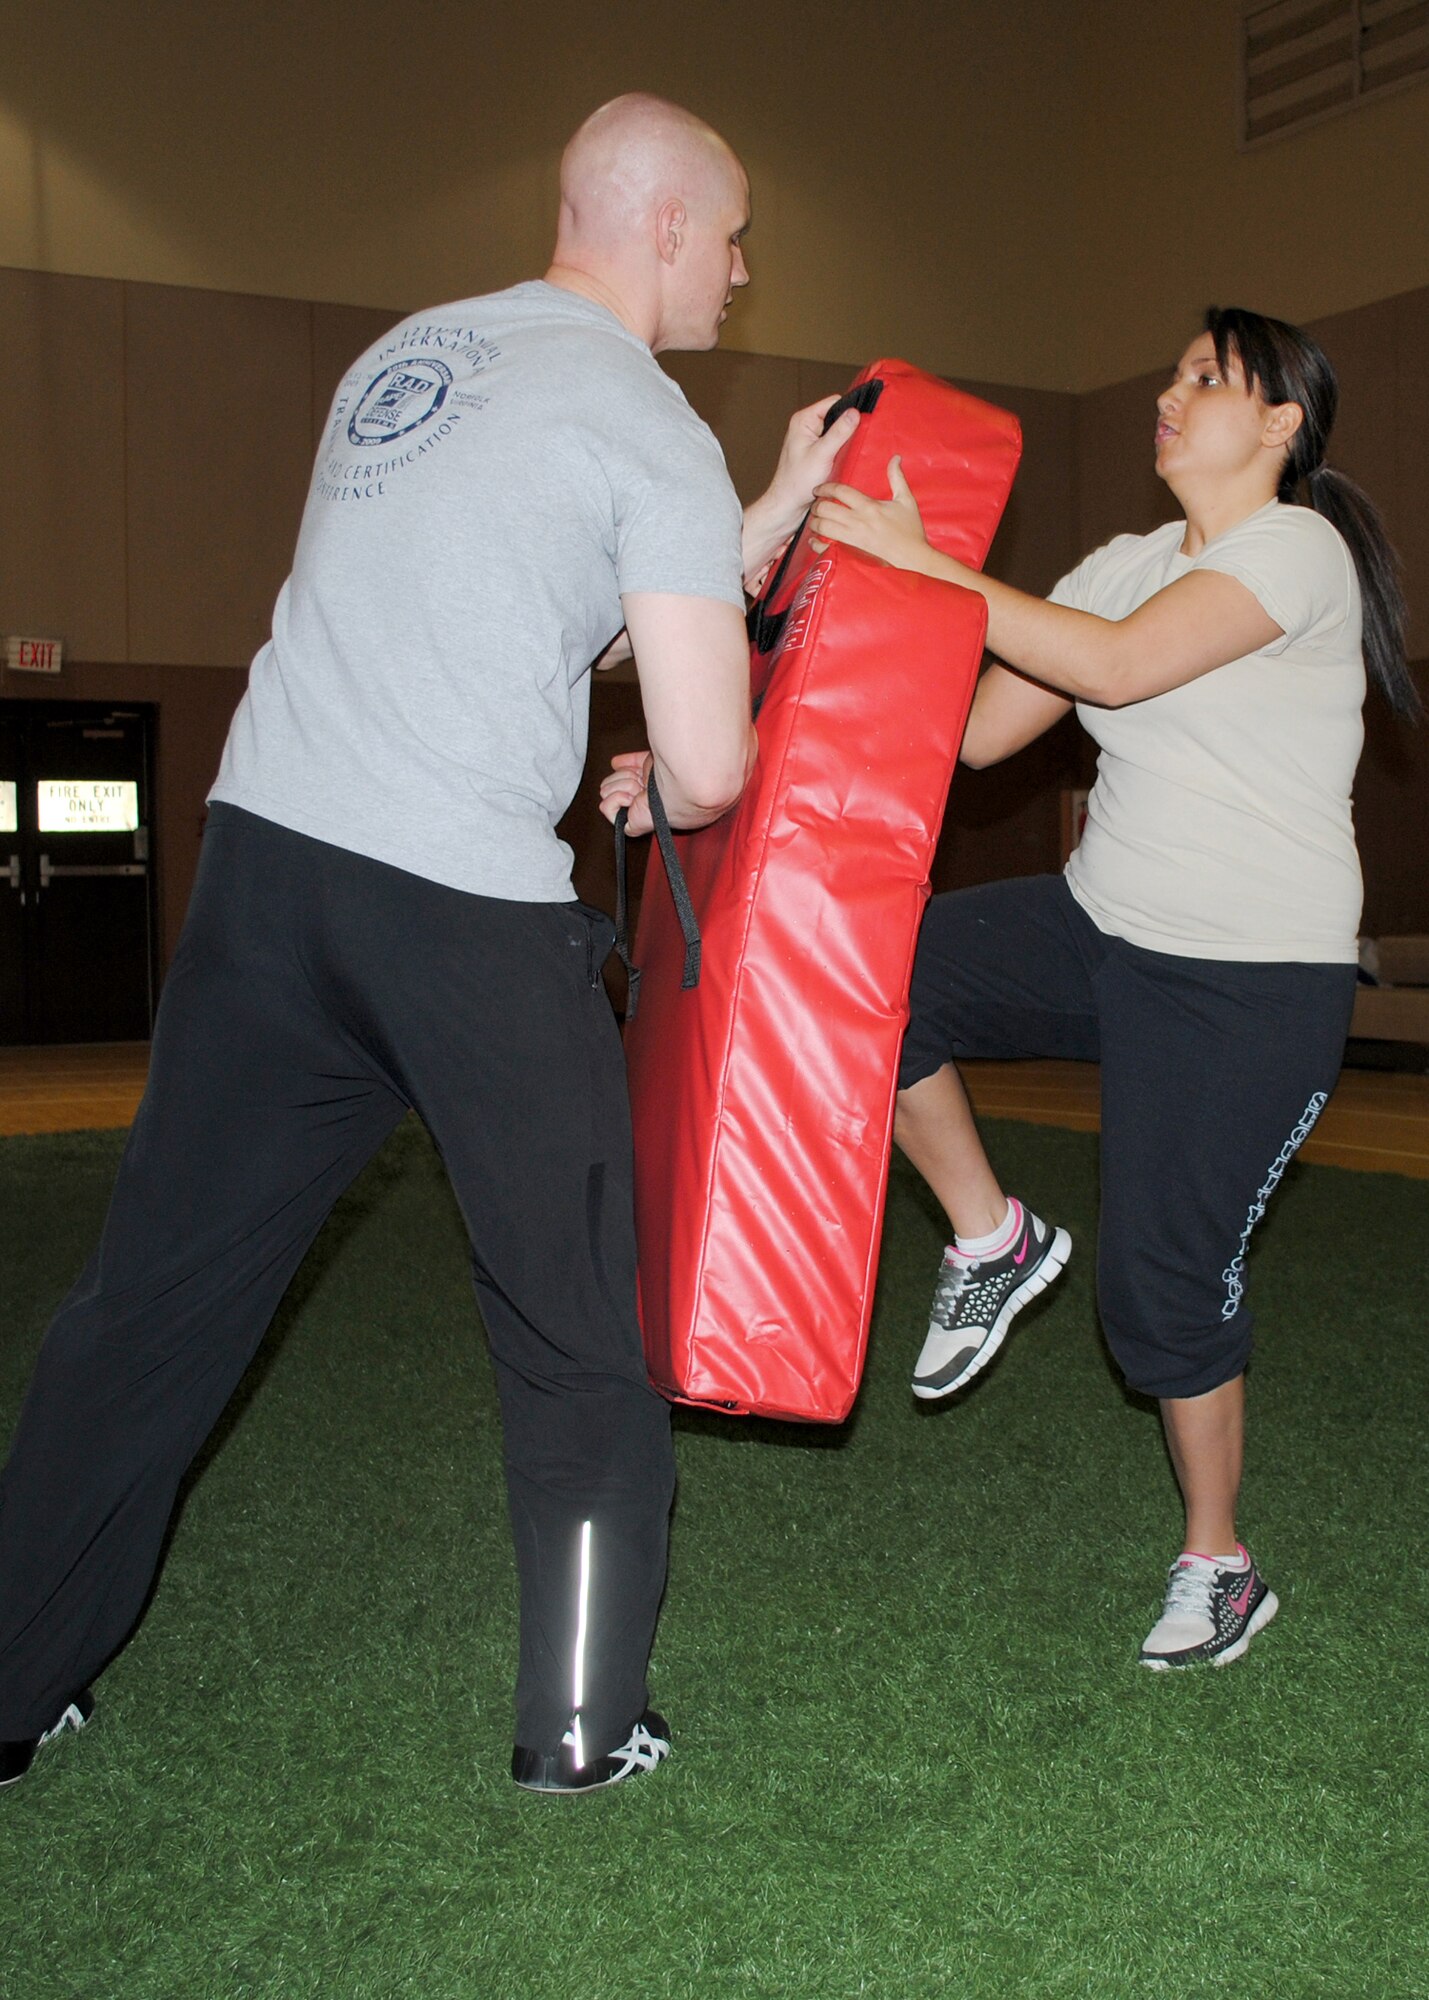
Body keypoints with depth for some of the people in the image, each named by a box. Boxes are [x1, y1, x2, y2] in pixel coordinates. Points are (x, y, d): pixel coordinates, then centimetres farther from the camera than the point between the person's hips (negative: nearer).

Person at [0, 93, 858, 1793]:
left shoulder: (404, 354, 19)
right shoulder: (650, 427, -4)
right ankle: (580, 1721, 21)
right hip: (469, 911, -7)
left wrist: (775, 514, 27)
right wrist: (670, 795, 14)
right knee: (571, 1327, 10)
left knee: (157, 1287, 14)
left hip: (265, 851, 7)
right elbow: (707, 764, -11)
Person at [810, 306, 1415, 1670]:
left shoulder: (1300, 548, -10)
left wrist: (916, 557, -24)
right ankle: (989, 1238, 5)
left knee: (1163, 1281, -5)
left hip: (1253, 984, -6)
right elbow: (973, 728, 4)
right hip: (1099, 930, 7)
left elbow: (1116, 665, -25)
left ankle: (1218, 1569, 19)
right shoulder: (1127, 565, 11)